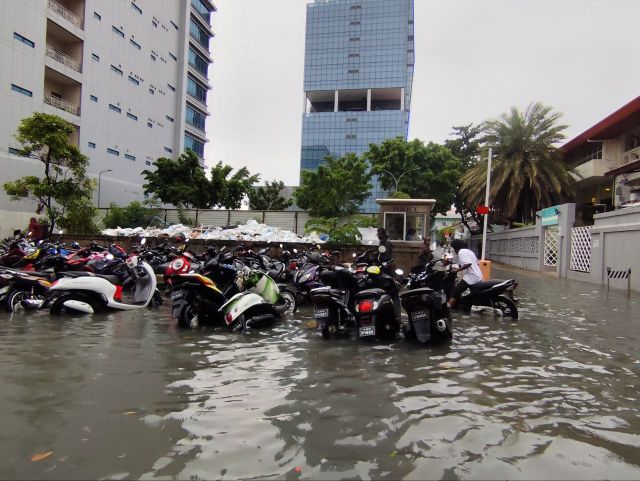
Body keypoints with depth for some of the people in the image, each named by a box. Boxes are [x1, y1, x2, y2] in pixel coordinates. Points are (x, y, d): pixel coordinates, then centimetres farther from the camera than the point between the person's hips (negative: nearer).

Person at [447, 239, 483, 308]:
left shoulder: (461, 252, -8)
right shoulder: (469, 251, 20)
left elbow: (468, 263, -24)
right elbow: (477, 263, 26)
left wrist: (457, 270, -16)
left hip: (470, 277, -9)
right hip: (478, 277, 9)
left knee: (455, 293, -10)